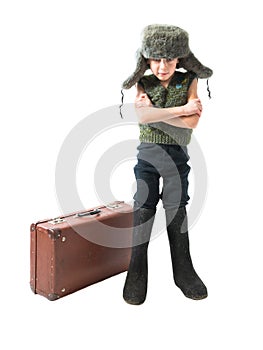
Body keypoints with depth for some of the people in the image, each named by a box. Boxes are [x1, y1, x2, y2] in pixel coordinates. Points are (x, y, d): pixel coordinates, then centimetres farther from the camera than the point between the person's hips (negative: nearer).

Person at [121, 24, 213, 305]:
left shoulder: (189, 81, 0)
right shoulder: (143, 84, 1)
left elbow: (192, 122, -14)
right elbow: (142, 116, -18)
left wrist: (156, 112, -17)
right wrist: (181, 109, -19)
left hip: (177, 155, 0)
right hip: (147, 154, 1)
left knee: (177, 209, 0)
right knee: (143, 209, -2)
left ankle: (183, 272, 13)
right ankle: (137, 275, 5)